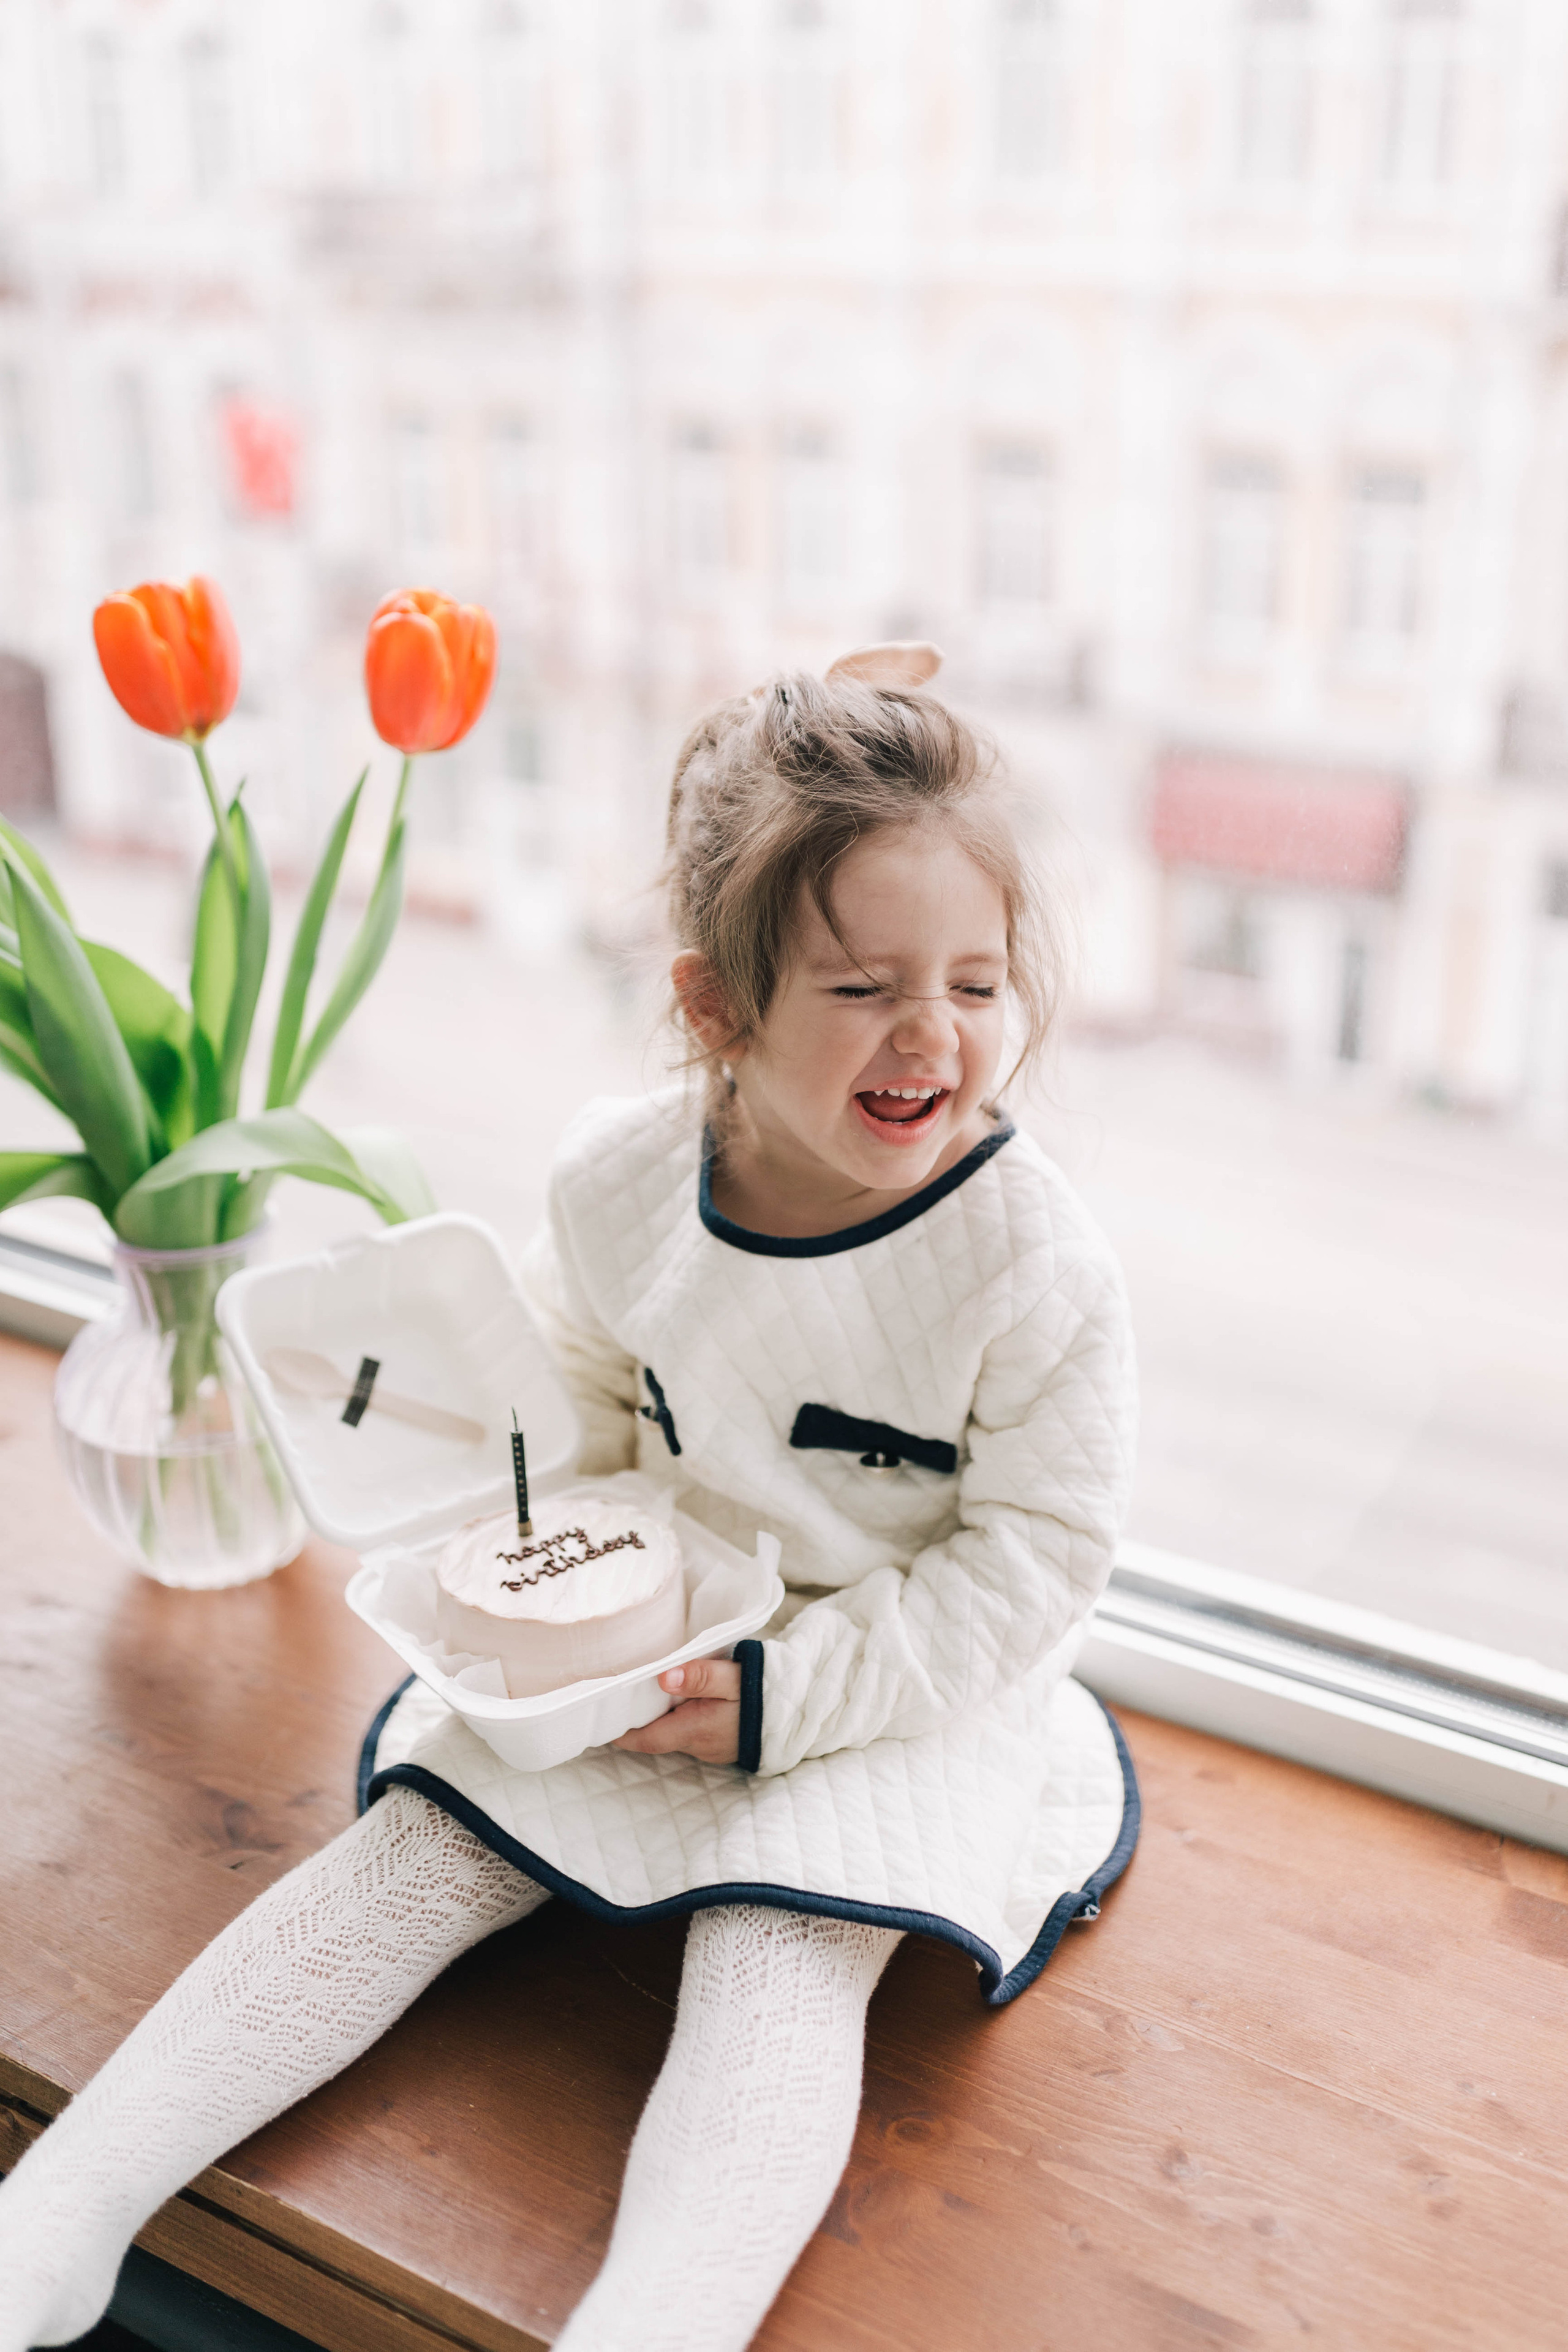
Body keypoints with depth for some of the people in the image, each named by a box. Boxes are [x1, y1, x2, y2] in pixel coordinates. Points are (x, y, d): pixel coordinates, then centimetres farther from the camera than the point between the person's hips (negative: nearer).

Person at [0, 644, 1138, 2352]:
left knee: (779, 1974, -23)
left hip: (899, 1682, -3)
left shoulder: (1035, 1261, -24)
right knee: (417, 1859, -4)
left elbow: (1037, 1553, -16)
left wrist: (787, 1693, -20)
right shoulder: (619, 1179, -13)